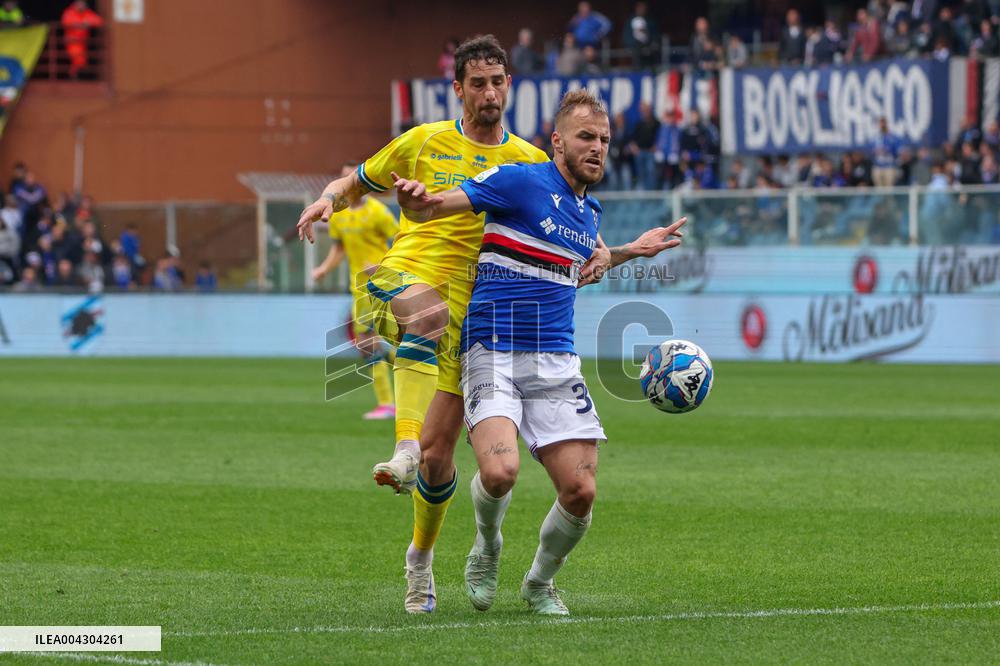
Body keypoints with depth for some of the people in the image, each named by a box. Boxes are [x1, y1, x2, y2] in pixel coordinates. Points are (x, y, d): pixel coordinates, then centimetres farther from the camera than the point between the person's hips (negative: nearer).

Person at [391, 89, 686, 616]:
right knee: (499, 471, -28)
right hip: (493, 353, -6)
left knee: (580, 492, -7)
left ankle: (540, 583, 22)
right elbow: (427, 210, -11)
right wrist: (413, 200, -34)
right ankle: (486, 548, 7)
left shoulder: (589, 212, 15)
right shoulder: (521, 181, -7)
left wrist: (634, 249, 34)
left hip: (556, 363, 6)